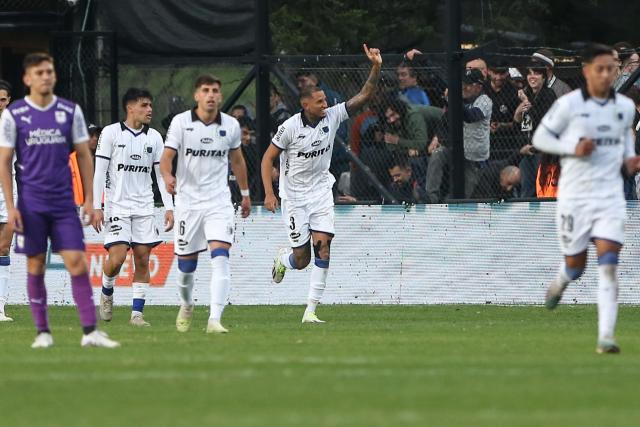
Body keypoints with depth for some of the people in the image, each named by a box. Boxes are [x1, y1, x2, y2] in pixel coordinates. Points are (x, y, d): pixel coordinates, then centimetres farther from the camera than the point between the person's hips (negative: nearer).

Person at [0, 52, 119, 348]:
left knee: (77, 262, -6)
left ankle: (90, 332, -7)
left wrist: (89, 199, 3)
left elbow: (83, 156, 9)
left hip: (64, 202, 1)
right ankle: (43, 332, 11)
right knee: (36, 265, 3)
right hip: (31, 204, -1)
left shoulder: (70, 112, 5)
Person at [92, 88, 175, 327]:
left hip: (144, 207, 4)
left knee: (143, 260, -2)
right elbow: (99, 172, -2)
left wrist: (169, 208, 3)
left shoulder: (154, 137, 9)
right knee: (117, 257, -14)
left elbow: (161, 173, 12)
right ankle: (107, 293, 16)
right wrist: (97, 207, -8)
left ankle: (137, 313, 2)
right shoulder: (111, 133, -2)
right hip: (117, 206, -4)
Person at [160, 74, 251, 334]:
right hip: (188, 201, 0)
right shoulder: (181, 122, -5)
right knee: (186, 264, 8)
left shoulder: (231, 125, 2)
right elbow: (166, 157, -11)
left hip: (219, 202, 0)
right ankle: (186, 306, 39)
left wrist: (245, 193, 25)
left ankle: (214, 320, -23)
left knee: (220, 258, -18)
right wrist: (167, 176, -33)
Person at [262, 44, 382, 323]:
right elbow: (268, 157, -8)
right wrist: (269, 193, -16)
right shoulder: (290, 127, -15)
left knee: (323, 247, -13)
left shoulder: (332, 116, -6)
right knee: (301, 259, -1)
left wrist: (376, 68, -24)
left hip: (321, 192, 3)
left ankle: (311, 310, -9)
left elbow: (364, 96, -9)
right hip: (294, 195, -3)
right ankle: (282, 260, 39)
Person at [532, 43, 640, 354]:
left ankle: (606, 337, -17)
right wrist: (573, 147, -16)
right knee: (576, 265, 9)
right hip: (575, 196, -2)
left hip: (610, 194, 2)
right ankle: (561, 281, 48)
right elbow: (540, 137, 0)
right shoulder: (568, 104, -7)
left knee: (608, 265, -14)